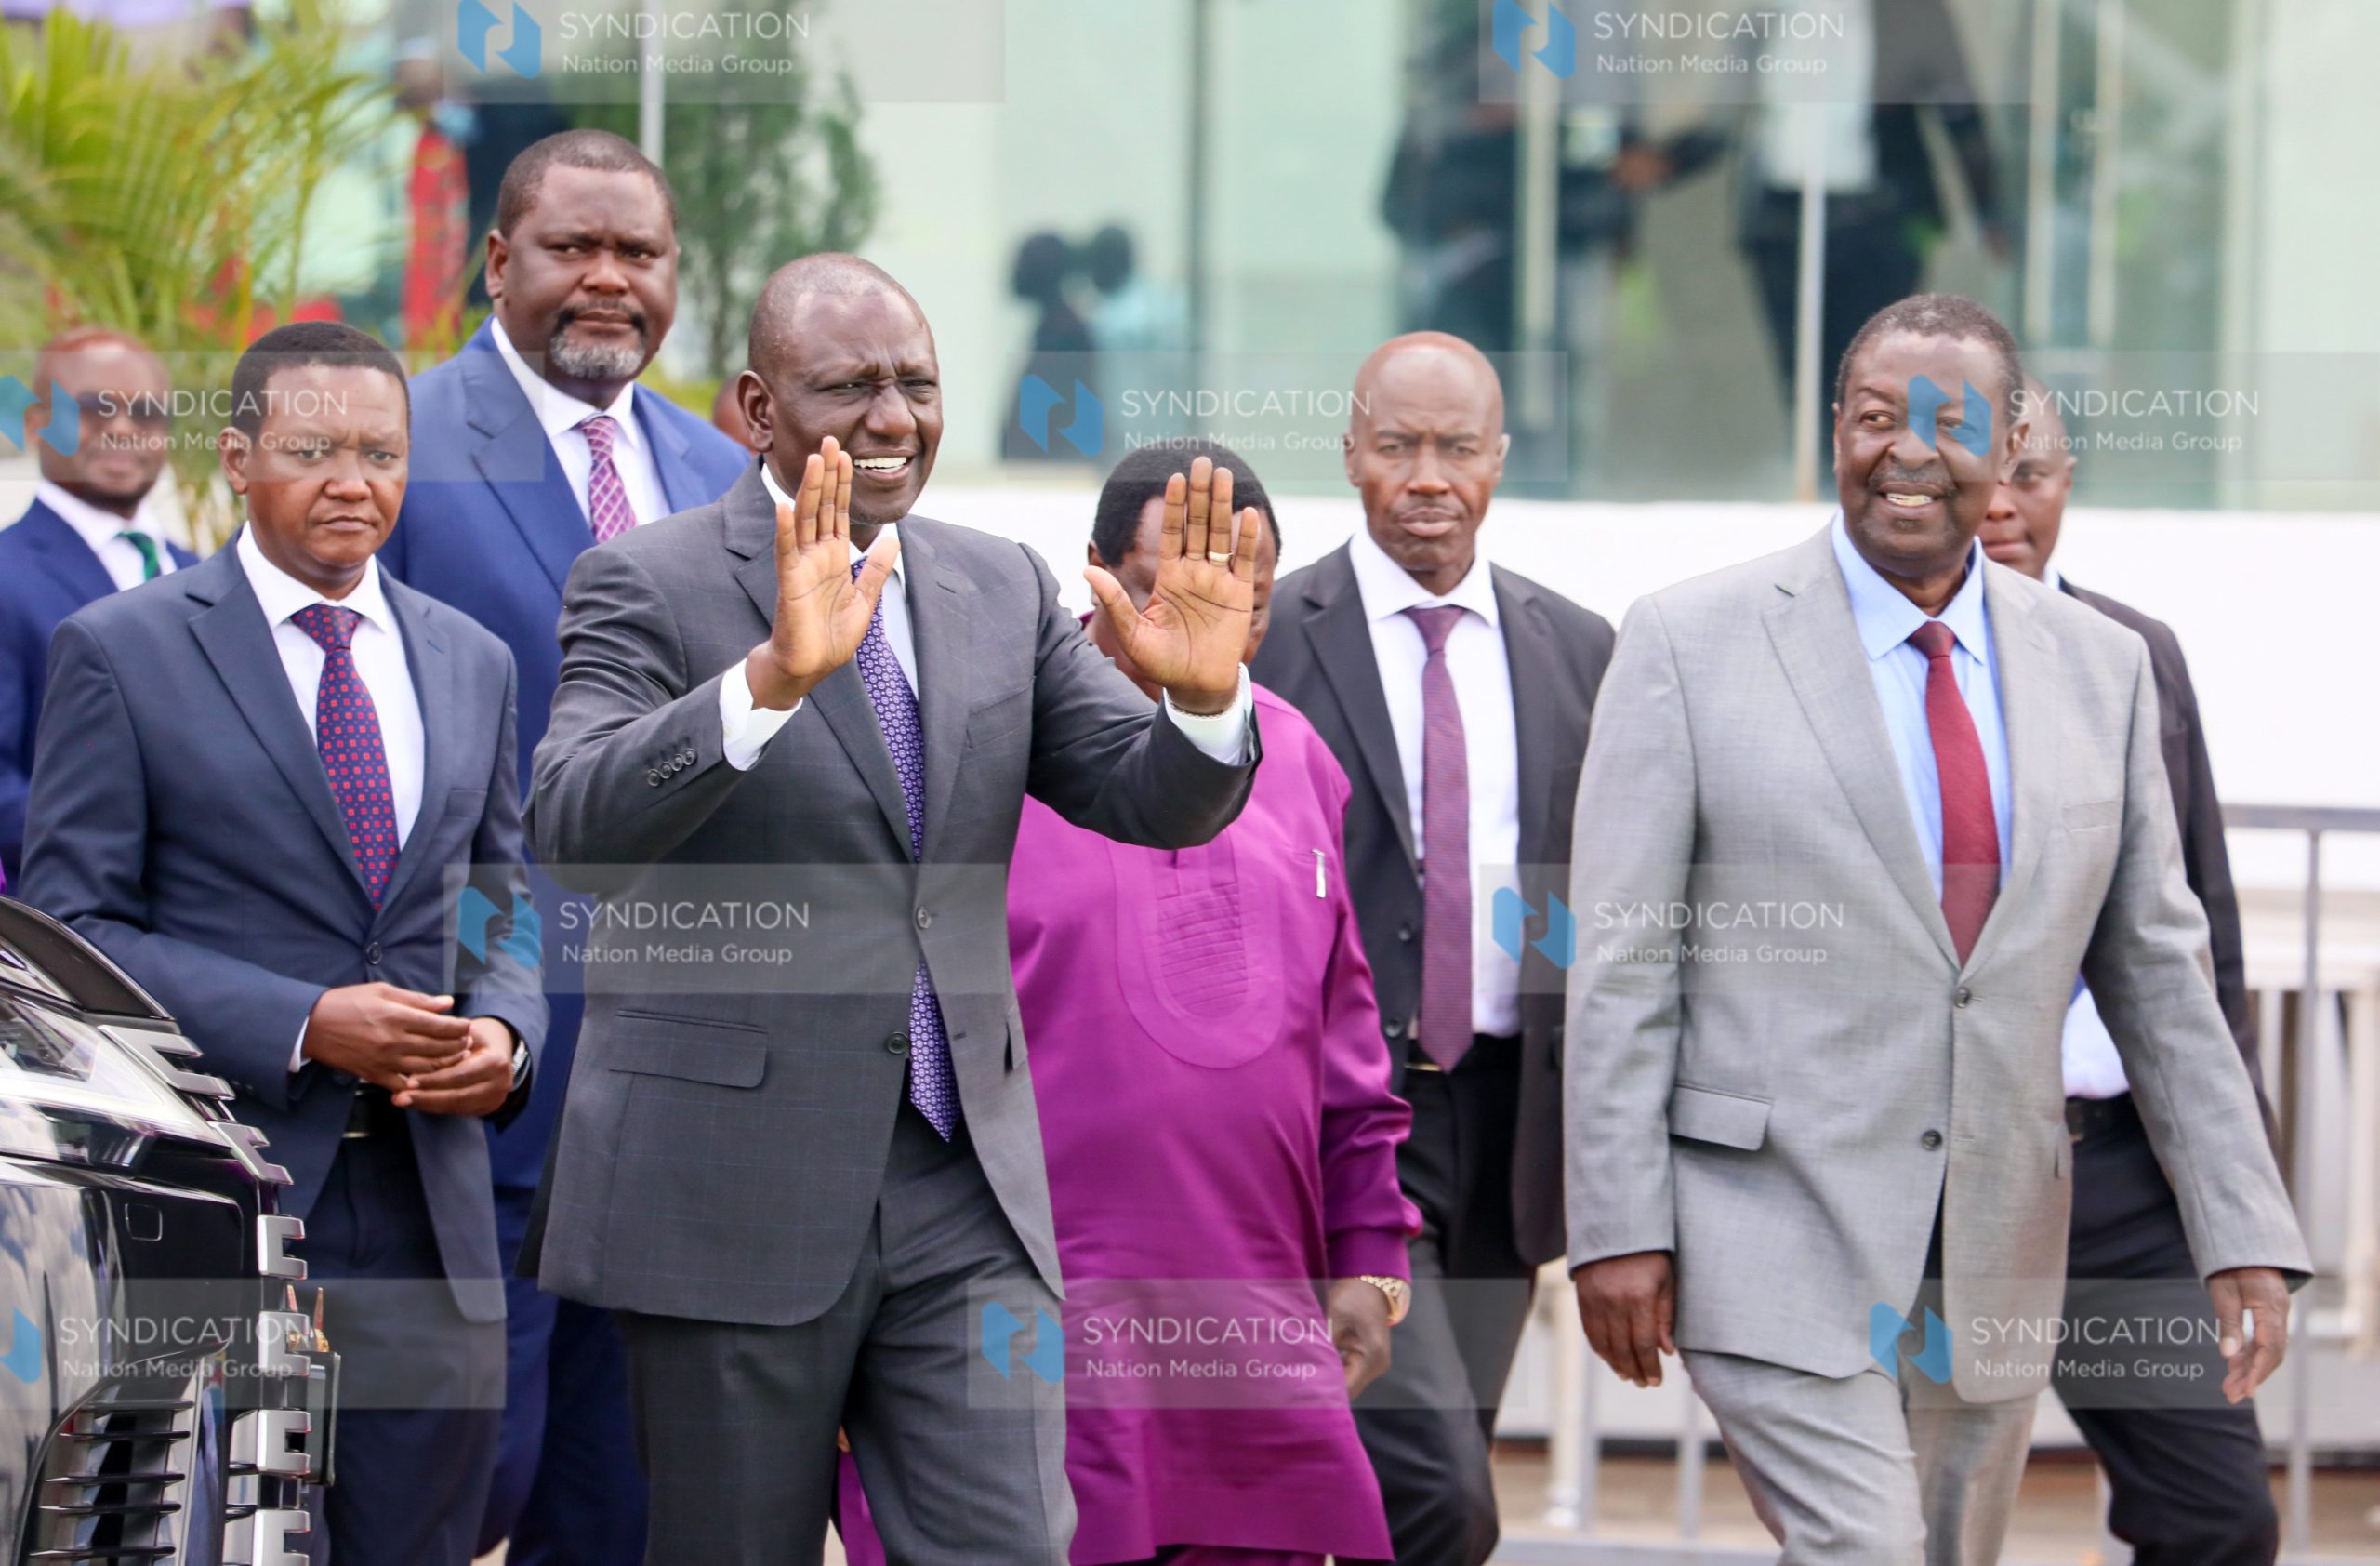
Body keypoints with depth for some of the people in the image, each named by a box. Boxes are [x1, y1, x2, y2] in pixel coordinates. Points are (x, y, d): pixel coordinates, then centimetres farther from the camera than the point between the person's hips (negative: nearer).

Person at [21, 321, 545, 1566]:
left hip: (427, 1217, 5)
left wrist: (503, 1032, -3)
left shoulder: (472, 666, 14)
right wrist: (301, 1027, -17)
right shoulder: (119, 654, -2)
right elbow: (71, 932, -6)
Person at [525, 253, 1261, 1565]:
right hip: (729, 1191, -4)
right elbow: (572, 826, -22)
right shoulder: (646, 585, -6)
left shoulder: (1002, 590, 11)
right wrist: (773, 678, -38)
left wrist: (1204, 694, -19)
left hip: (965, 1187, 4)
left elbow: (1163, 802, 5)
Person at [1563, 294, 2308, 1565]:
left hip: (1997, 1264, 4)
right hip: (1774, 1239, -4)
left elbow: (2156, 972, 11)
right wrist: (1617, 1227, -10)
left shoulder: (2101, 667, 9)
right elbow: (1621, 961, -4)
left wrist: (2243, 1234, 4)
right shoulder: (1692, 641, -2)